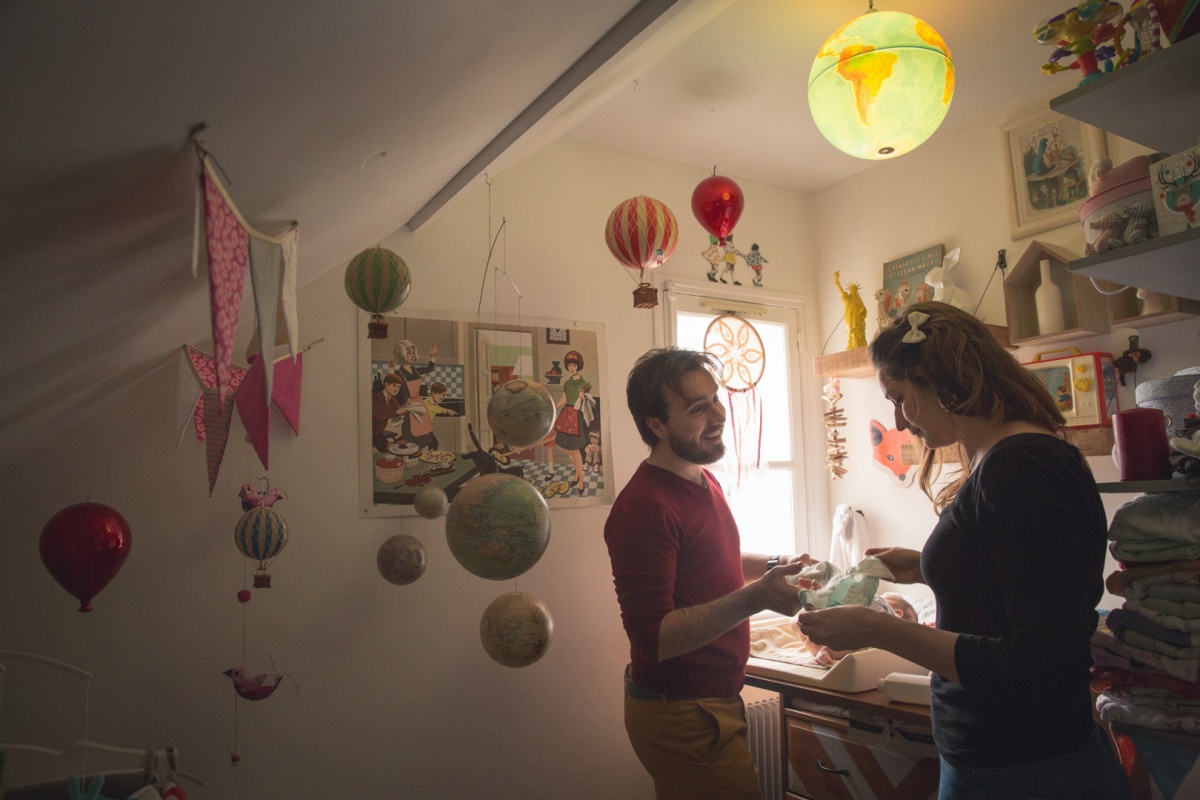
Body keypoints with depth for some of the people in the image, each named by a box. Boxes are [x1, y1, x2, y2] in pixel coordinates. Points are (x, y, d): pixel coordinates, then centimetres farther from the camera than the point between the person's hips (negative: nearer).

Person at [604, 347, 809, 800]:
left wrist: (775, 566, 6)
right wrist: (754, 598, -35)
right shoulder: (644, 506, -24)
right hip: (680, 716, -9)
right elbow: (653, 638, -27)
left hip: (713, 701, 9)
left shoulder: (704, 481, 6)